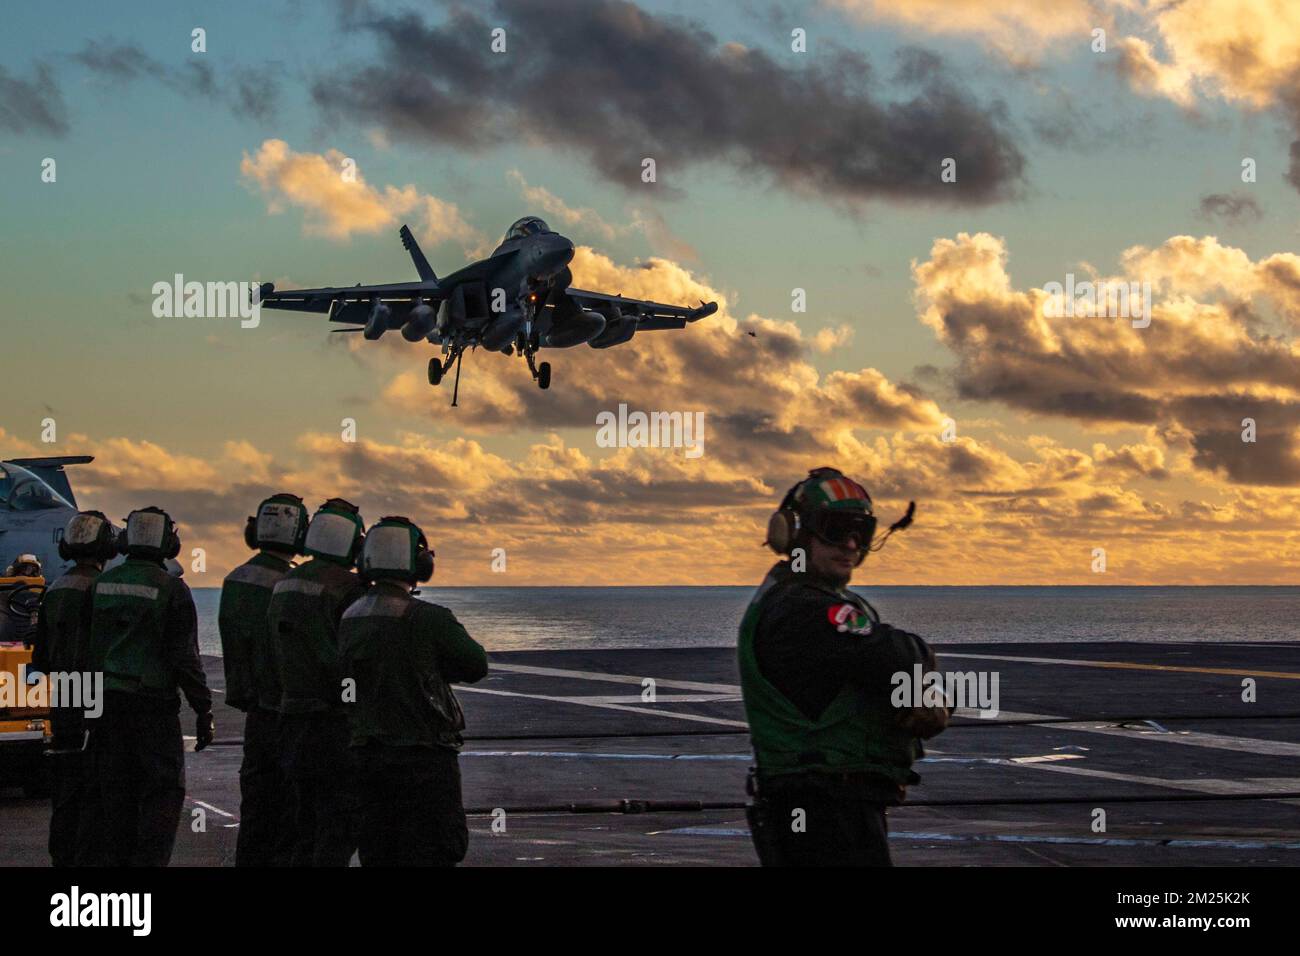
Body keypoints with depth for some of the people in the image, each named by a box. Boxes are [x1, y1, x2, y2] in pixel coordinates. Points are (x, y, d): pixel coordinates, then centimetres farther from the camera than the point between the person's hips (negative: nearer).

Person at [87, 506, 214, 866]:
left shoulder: (102, 584, 5)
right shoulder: (171, 589, -10)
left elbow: (85, 647, 11)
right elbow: (185, 657, -11)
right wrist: (204, 711, -6)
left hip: (108, 701, 5)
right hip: (154, 702, -5)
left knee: (117, 793, 11)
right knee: (165, 791, 0)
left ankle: (120, 859, 14)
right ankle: (149, 861, -11)